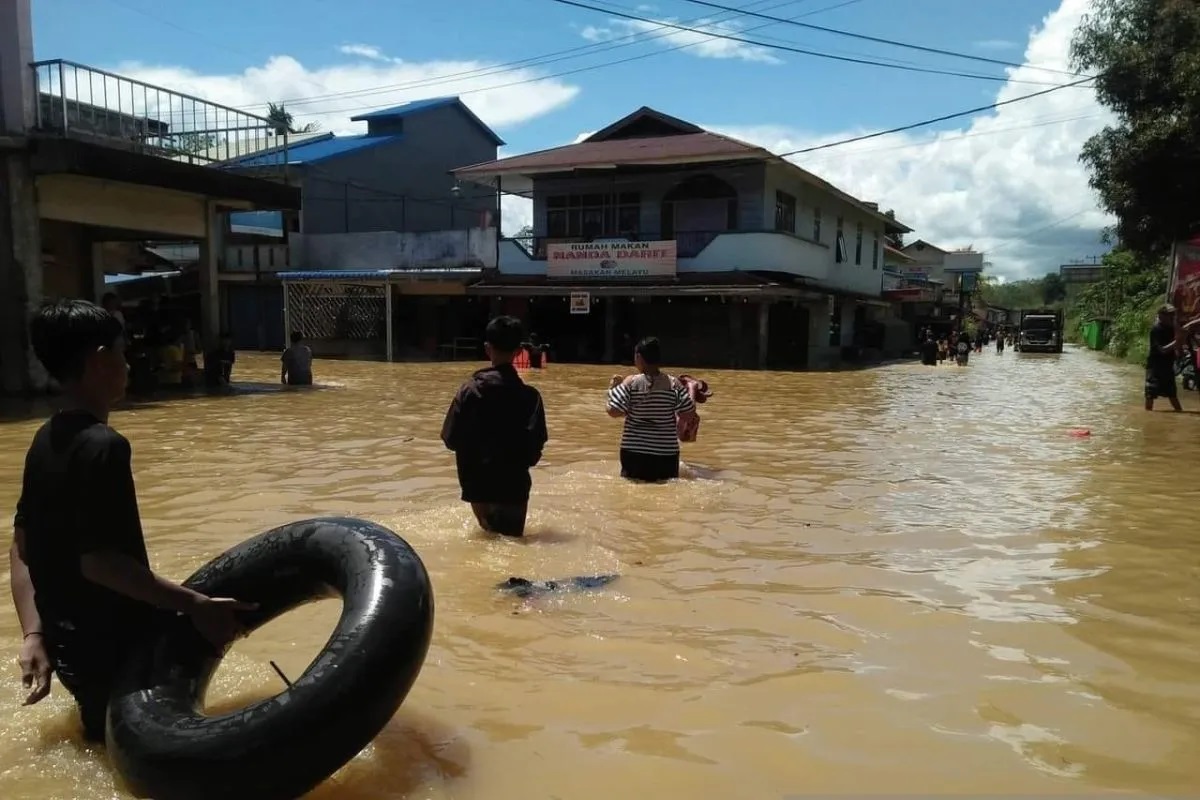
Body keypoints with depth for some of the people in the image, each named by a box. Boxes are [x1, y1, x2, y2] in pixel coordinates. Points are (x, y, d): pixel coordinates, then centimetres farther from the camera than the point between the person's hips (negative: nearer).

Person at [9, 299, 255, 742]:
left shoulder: (45, 441, 6)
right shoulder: (103, 445, -22)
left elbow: (20, 549, 8)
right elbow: (98, 560, -27)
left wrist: (34, 634, 7)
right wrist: (194, 605, -25)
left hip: (69, 642, 9)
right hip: (114, 645, -9)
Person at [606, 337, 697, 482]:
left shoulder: (630, 382, -9)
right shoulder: (673, 383, -4)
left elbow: (613, 411, -12)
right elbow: (689, 412, -3)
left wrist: (613, 389, 5)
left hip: (634, 450, -1)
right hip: (667, 451, 1)